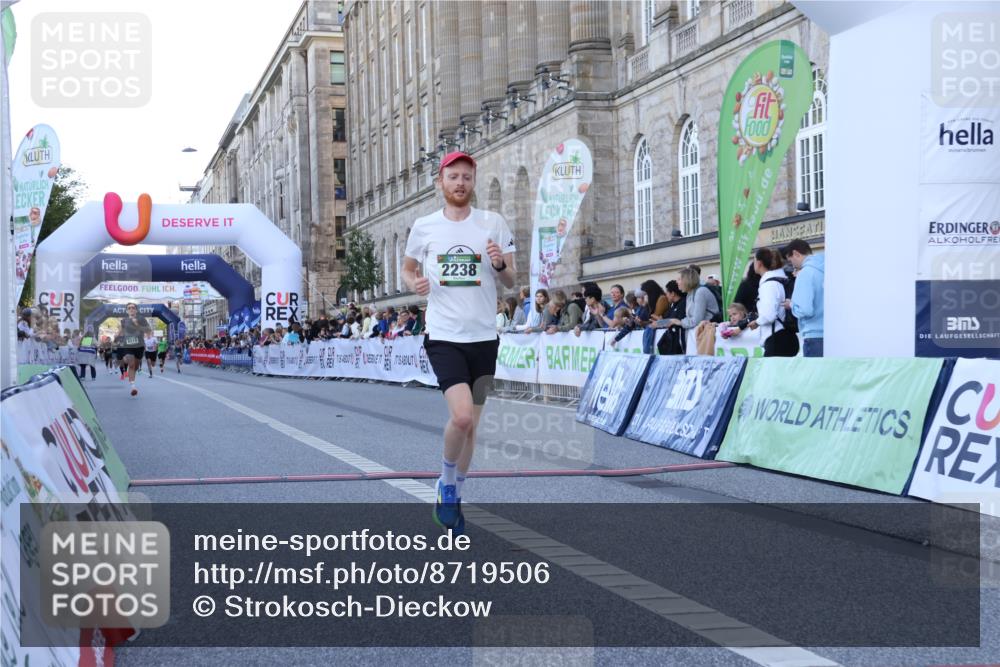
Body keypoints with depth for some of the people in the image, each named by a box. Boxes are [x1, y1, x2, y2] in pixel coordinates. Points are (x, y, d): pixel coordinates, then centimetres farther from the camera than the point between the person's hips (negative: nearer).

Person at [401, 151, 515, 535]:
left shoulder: (493, 224, 2)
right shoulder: (424, 227, 3)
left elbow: (511, 283, 6)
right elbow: (407, 268, 17)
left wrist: (501, 265, -16)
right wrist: (414, 284, -5)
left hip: (483, 337, 2)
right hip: (444, 337, -2)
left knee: (470, 425, 9)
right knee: (461, 416, -21)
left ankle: (452, 498, 29)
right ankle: (447, 484, 6)